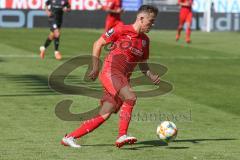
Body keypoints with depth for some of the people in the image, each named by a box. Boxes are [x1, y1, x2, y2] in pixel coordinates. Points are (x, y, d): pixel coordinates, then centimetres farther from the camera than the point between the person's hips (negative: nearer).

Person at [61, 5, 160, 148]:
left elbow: (142, 64, 23)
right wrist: (96, 68, -4)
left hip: (124, 79, 7)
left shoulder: (145, 40, 14)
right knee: (131, 97, -29)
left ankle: (70, 138, 6)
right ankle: (122, 136, -28)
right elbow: (98, 44, 1)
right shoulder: (121, 30, -5)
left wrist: (152, 77, 4)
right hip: (110, 72, -7)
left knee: (104, 116, 0)